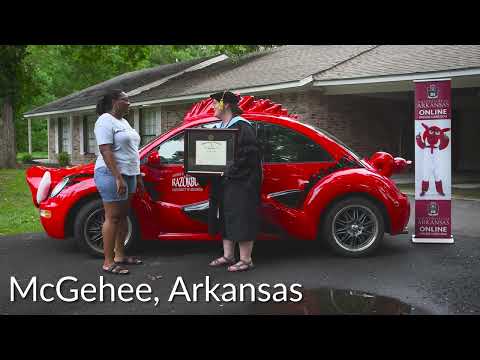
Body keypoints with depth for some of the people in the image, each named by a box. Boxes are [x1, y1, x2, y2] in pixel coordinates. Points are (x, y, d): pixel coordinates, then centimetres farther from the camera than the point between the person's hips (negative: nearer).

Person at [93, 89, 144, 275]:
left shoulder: (123, 122, 18)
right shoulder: (105, 121, -11)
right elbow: (106, 151, -20)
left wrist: (138, 176, 20)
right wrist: (118, 178, -26)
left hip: (128, 175, 9)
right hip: (112, 175, -9)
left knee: (122, 216, 12)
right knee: (112, 218, -7)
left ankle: (120, 255, 21)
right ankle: (108, 262, -3)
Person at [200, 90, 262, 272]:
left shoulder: (242, 126, -13)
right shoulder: (221, 127, 15)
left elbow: (249, 154, -21)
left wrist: (230, 169, -21)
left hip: (240, 182, -9)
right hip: (223, 182, 10)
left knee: (240, 219, -5)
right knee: (225, 219, 13)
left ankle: (245, 259, 3)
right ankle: (228, 256, 22)